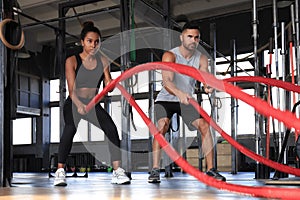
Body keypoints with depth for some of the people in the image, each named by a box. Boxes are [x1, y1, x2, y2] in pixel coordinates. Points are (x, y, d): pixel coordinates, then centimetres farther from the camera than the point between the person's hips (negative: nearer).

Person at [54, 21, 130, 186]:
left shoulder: (103, 61, 3)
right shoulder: (72, 61, -7)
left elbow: (107, 87, -2)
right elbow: (72, 89, -16)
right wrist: (79, 105, -35)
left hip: (93, 104, 3)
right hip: (73, 104, -3)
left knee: (111, 128, -20)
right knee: (70, 129, -32)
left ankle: (117, 172, -15)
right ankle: (60, 171, -24)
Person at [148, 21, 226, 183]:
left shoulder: (201, 59, -6)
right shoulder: (170, 55, -20)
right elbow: (166, 81, -35)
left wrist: (208, 87, -44)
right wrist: (179, 93, -55)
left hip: (186, 101, 4)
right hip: (165, 99, -4)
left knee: (204, 125, -11)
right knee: (162, 125, -26)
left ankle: (210, 170, -4)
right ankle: (155, 170, -23)